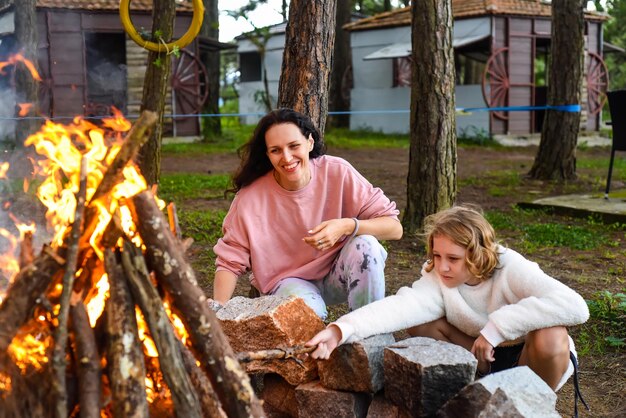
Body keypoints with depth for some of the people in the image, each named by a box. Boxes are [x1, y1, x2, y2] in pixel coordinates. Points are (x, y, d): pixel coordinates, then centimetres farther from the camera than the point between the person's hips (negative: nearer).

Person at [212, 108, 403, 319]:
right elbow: (229, 261, -11)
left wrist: (348, 226, -34)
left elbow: (394, 228, -16)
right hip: (289, 280, -1)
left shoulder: (337, 173, -17)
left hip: (339, 275, 2)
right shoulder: (251, 196, -17)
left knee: (365, 244, -29)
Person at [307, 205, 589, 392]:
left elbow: (576, 307, -42)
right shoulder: (438, 278, -18)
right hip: (485, 357, 4)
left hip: (530, 357, -3)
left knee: (549, 337, -37)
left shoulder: (510, 269, -28)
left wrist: (497, 325, -41)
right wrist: (342, 329, -55)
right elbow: (404, 305, -37)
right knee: (419, 323, -16)